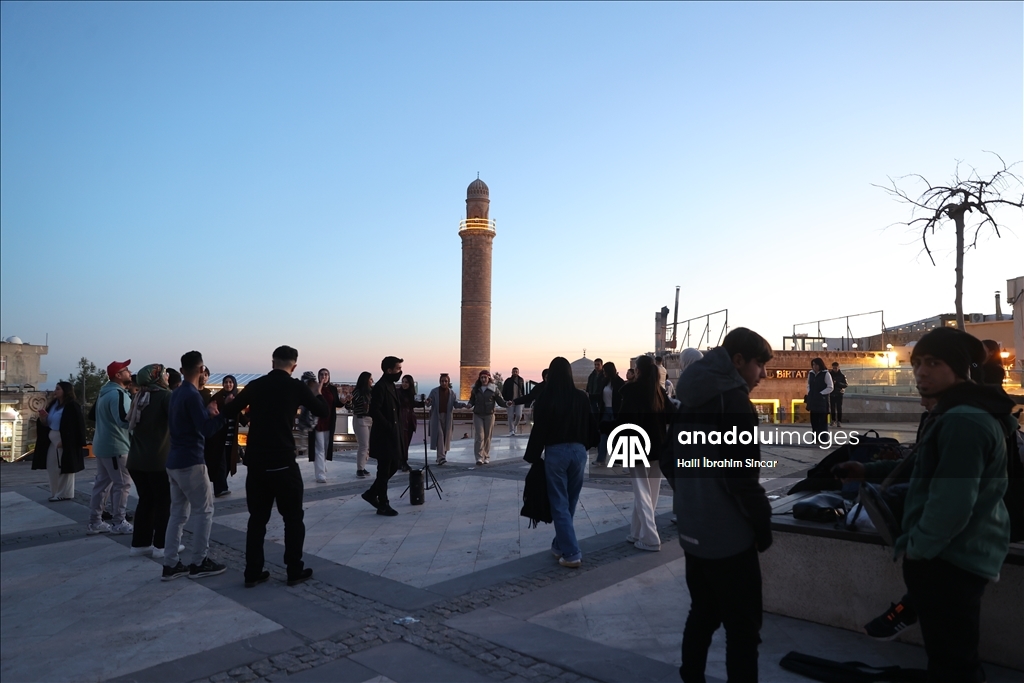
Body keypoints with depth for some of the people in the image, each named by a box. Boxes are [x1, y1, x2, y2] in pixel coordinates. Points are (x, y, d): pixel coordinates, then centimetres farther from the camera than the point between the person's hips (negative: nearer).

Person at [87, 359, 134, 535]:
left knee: (102, 483, 14)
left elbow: (93, 414, 26)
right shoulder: (117, 394, -19)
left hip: (102, 444, 10)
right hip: (115, 446, -10)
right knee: (122, 484, -3)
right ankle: (118, 523, 2)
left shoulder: (105, 392, 14)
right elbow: (124, 420, -29)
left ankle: (95, 522, 19)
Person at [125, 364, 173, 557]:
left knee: (145, 500, 14)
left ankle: (139, 544, 17)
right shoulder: (165, 395, -10)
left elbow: (130, 422, 20)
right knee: (163, 502, 3)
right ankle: (160, 545, 6)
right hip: (158, 460, -7)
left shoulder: (139, 396, 12)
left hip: (136, 459, 7)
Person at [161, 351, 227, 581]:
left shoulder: (176, 393, 13)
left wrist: (207, 410, 9)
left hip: (175, 461, 9)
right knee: (204, 510, 1)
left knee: (178, 513, 12)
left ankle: (170, 565, 14)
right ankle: (199, 563, 6)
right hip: (191, 462, -9)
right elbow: (206, 429, -21)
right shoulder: (192, 395, -16)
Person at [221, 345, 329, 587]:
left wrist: (248, 400, 30)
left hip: (256, 462, 4)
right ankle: (295, 571, 13)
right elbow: (324, 412, 3)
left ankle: (253, 573, 16)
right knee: (293, 517, 9)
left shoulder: (255, 385, 4)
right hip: (282, 461, -4)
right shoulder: (296, 386, -6)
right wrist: (318, 392, 20)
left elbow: (229, 412, 13)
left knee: (257, 517, 13)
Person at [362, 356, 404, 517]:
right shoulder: (380, 387, -16)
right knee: (384, 470, 0)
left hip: (392, 435, 9)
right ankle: (383, 505, 10)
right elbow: (374, 411, -24)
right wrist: (389, 427, -21)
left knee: (393, 466, 14)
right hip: (384, 436, -9)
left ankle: (372, 493, 27)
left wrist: (396, 429, 11)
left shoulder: (391, 386, 14)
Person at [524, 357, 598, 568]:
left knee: (559, 504, 4)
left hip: (555, 452, -3)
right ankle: (560, 545, 28)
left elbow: (538, 430, -8)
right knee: (570, 503, 16)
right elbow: (592, 426, 4)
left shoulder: (545, 398, -10)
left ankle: (572, 553, 1)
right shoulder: (582, 397, -2)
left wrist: (532, 457, 2)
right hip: (578, 451, 4)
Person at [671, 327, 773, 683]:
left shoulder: (691, 398, 10)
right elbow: (742, 475, -20)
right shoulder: (732, 398, -16)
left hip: (693, 529, 8)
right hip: (728, 534, -8)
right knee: (743, 628, 2)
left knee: (703, 614, 19)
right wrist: (763, 524, -8)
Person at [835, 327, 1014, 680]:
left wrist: (914, 547, -16)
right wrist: (869, 470, 11)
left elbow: (950, 504, -30)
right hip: (960, 554, 11)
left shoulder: (962, 420, -25)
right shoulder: (961, 413, 12)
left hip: (950, 559, -11)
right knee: (953, 654, 26)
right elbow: (927, 466, 22)